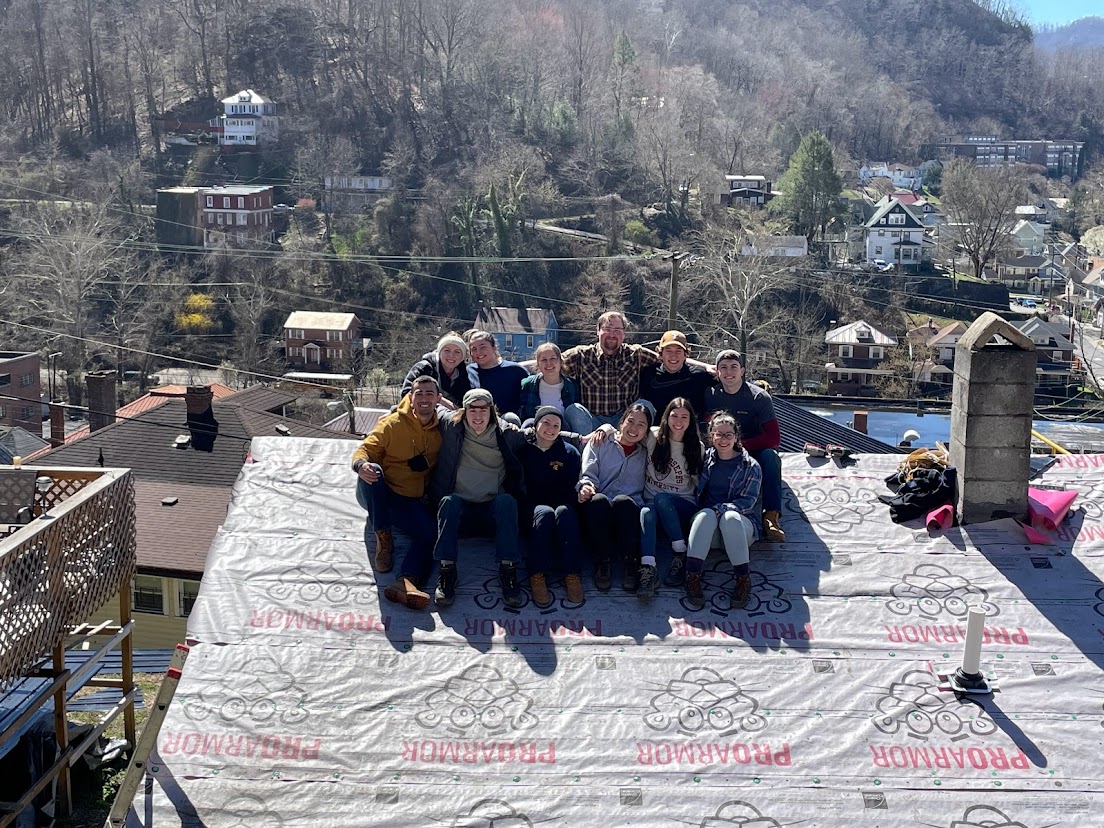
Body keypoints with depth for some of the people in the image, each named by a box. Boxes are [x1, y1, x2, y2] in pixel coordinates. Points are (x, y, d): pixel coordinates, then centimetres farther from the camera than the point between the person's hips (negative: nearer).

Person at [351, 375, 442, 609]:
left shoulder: (441, 431, 5)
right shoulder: (393, 423, -4)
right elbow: (366, 448, -10)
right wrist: (361, 464, -34)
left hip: (409, 501, 2)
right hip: (376, 495, -2)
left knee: (430, 535, -27)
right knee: (373, 470, -36)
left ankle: (406, 581, -48)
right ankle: (383, 539, -21)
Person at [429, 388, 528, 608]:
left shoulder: (508, 435, 5)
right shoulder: (450, 428, 5)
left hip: (493, 511, 0)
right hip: (458, 509, 0)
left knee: (507, 500, -32)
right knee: (449, 501, -33)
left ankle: (508, 570, -35)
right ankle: (446, 571, -37)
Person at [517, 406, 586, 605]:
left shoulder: (569, 452, 10)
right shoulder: (523, 449, 8)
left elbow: (572, 488, 2)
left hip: (561, 507, 1)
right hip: (530, 509, -1)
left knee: (564, 512, -35)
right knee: (545, 513, -35)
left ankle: (572, 574, -37)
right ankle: (537, 576, -40)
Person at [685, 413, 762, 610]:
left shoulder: (751, 467, 4)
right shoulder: (704, 460, 11)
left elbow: (747, 502, -5)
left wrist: (719, 509, -17)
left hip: (740, 525, -1)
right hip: (707, 527, 1)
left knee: (730, 516, -35)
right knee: (706, 514, -33)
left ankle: (743, 580, -30)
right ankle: (692, 577, -39)